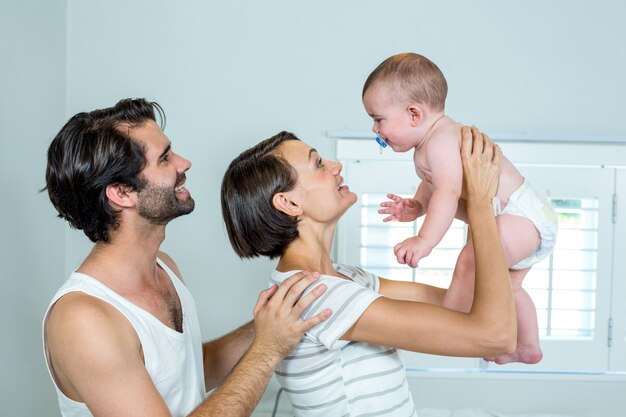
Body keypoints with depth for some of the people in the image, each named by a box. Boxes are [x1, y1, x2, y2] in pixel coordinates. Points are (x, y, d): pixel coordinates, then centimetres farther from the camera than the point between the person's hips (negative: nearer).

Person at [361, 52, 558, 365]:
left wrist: (425, 240, -46)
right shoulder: (428, 145, 10)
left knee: (470, 260, -32)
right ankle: (528, 347, 43)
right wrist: (416, 206, 1)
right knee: (506, 287, 27)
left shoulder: (441, 140, -25)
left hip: (520, 215, -12)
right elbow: (432, 186, 21)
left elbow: (449, 192, -38)